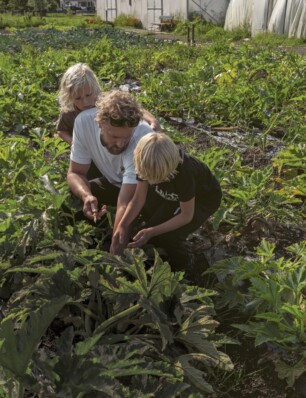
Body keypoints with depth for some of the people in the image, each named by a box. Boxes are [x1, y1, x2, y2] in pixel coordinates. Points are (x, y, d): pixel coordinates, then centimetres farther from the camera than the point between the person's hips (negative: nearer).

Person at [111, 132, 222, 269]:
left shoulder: (184, 172, -41)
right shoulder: (147, 164, -27)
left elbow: (186, 216, -29)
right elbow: (139, 198, -19)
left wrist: (151, 232, -35)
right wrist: (122, 225, -34)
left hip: (204, 197, -6)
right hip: (172, 194, 6)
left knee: (166, 237, -25)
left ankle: (182, 259, 8)